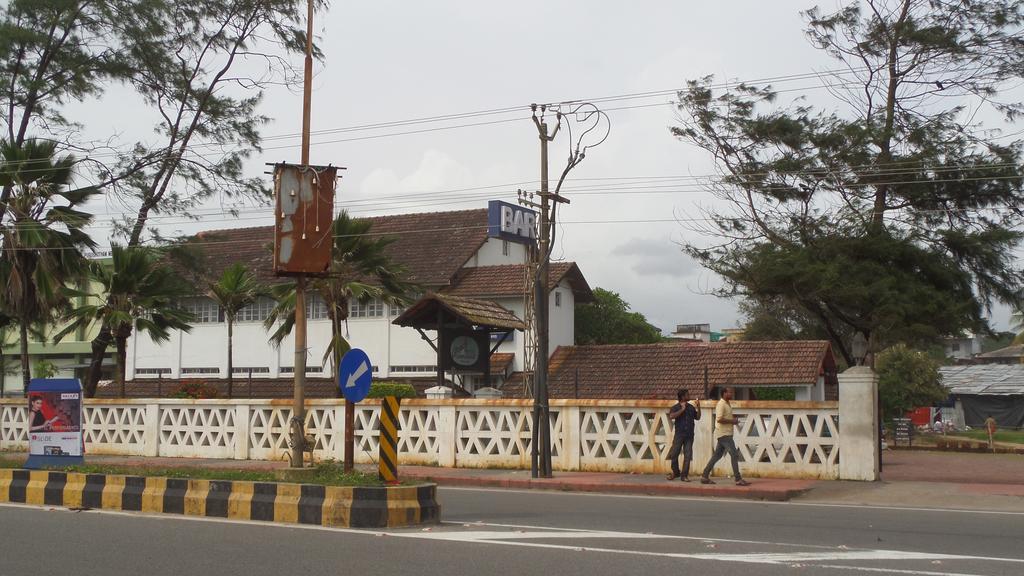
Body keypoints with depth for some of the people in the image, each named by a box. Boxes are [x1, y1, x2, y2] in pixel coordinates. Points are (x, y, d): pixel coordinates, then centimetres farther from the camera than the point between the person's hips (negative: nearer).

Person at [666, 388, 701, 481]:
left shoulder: (691, 407, 11)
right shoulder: (675, 407, -1)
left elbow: (697, 417, 17)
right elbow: (671, 416, -18)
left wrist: (698, 408, 1)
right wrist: (682, 409, -17)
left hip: (689, 435, 3)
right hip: (679, 434, -3)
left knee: (687, 456, -1)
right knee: (674, 455, 0)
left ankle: (684, 475, 5)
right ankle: (675, 472, 19)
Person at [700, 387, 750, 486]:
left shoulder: (727, 404, 17)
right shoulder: (721, 404, -14)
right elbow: (719, 419, -25)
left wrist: (733, 419, 9)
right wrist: (732, 421, -17)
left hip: (726, 434, 10)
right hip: (724, 434, -10)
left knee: (717, 455, 12)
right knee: (734, 455, -10)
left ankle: (705, 476, 15)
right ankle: (738, 479, -9)